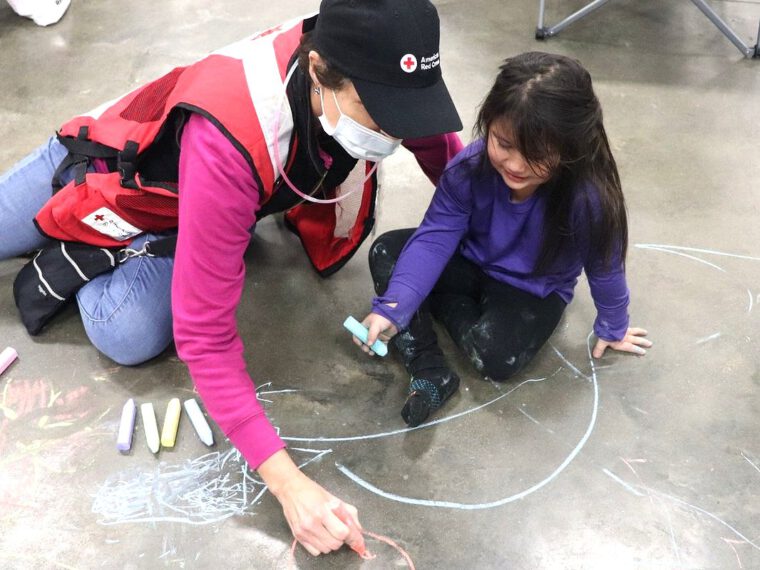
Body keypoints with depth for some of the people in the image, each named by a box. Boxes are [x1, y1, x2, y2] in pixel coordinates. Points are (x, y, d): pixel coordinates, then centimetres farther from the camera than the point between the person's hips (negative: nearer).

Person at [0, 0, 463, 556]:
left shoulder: (370, 67, -31)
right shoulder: (228, 142, -48)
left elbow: (433, 135, -5)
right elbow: (204, 334, -43)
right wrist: (285, 480, -47)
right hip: (114, 167, -3)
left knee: (132, 338, -17)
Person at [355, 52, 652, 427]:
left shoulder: (589, 199, -33)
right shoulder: (469, 168, -25)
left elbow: (604, 270, -15)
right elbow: (434, 239, -25)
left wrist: (612, 328, 3)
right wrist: (391, 308, -37)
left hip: (534, 291, -3)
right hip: (471, 265, 3)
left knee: (496, 356, -33)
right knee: (386, 253, -18)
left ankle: (447, 305, 0)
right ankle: (429, 372, -20)